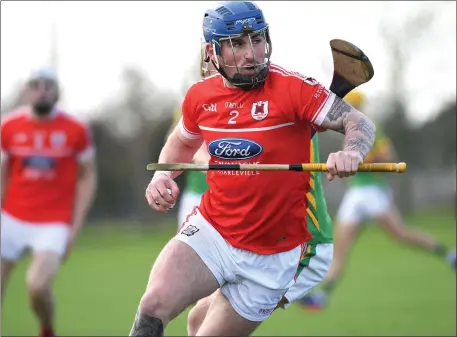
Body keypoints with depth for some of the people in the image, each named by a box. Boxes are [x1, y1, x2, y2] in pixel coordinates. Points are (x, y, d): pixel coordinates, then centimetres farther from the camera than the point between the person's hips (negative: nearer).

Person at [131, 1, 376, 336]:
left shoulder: (293, 88, -14)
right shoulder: (200, 95, 1)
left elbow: (359, 122, -17)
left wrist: (352, 152, -40)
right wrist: (161, 177, 1)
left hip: (272, 255, -2)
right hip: (209, 232, 2)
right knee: (154, 305, -23)